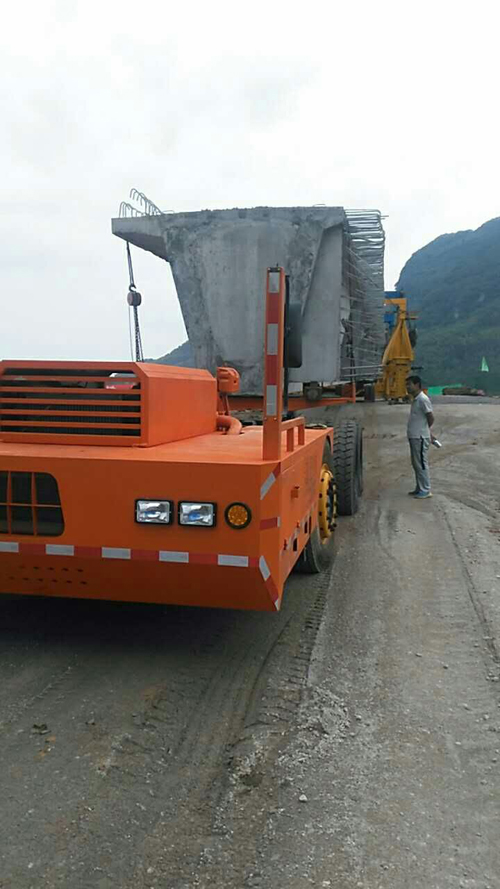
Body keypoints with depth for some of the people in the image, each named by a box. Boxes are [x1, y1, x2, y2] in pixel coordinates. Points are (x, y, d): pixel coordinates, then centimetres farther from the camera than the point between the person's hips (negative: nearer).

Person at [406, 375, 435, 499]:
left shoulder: (423, 399, -18)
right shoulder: (415, 399, 13)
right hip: (414, 437, 10)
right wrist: (428, 432, 19)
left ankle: (425, 491, 4)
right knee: (416, 464, 16)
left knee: (421, 464, -3)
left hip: (420, 438, -10)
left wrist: (424, 430, 1)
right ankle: (419, 489, 25)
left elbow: (431, 418, -16)